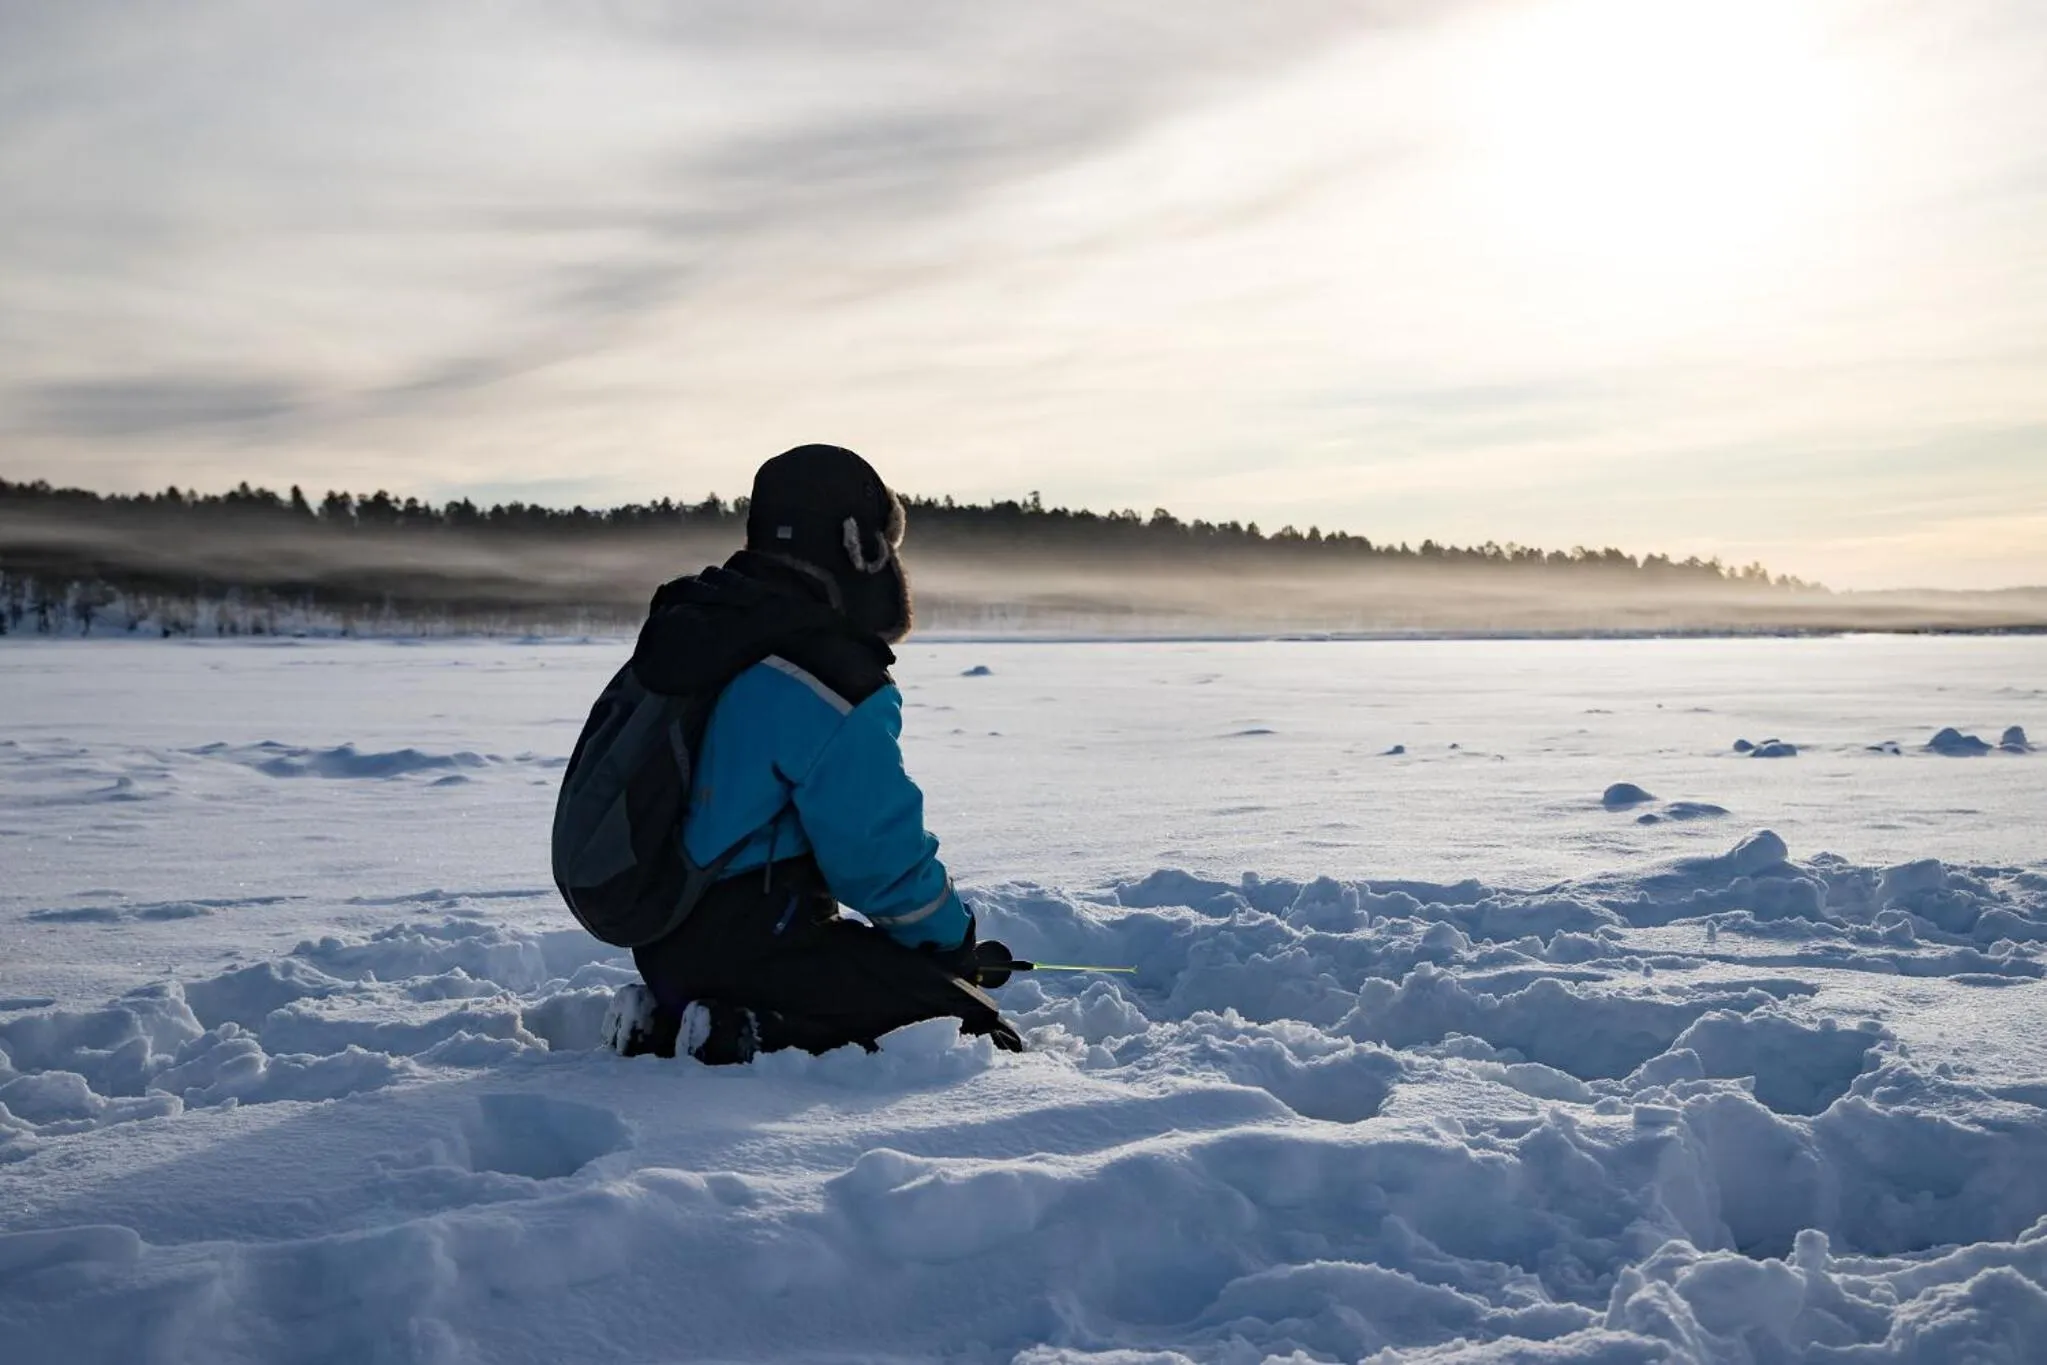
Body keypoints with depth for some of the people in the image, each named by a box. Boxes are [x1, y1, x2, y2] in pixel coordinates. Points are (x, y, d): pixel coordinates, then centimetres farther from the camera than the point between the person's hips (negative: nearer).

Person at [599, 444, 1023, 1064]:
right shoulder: (837, 689, -19)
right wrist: (954, 939, 4)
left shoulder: (693, 626, 10)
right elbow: (880, 853, -14)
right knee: (987, 1041, -9)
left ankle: (665, 1019, 11)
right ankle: (744, 1040, -16)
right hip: (753, 944, -9)